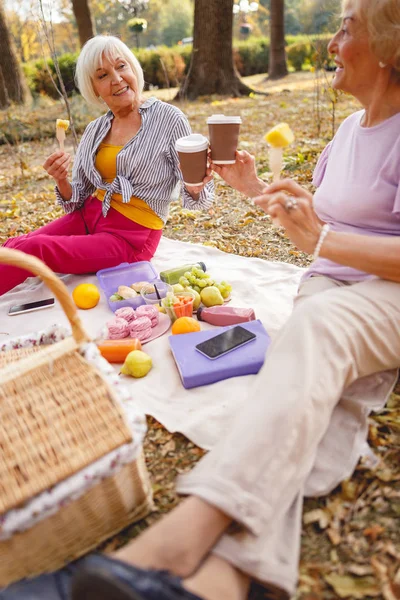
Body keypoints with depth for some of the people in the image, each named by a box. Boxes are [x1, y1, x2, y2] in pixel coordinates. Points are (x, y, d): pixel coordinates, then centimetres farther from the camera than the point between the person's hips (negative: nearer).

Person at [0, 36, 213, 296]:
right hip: (90, 216, 5)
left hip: (132, 236, -5)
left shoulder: (169, 118, -7)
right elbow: (76, 202, 11)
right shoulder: (95, 130, 8)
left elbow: (194, 198, -5)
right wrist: (61, 180, -11)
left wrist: (195, 188, -29)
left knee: (33, 248, -24)